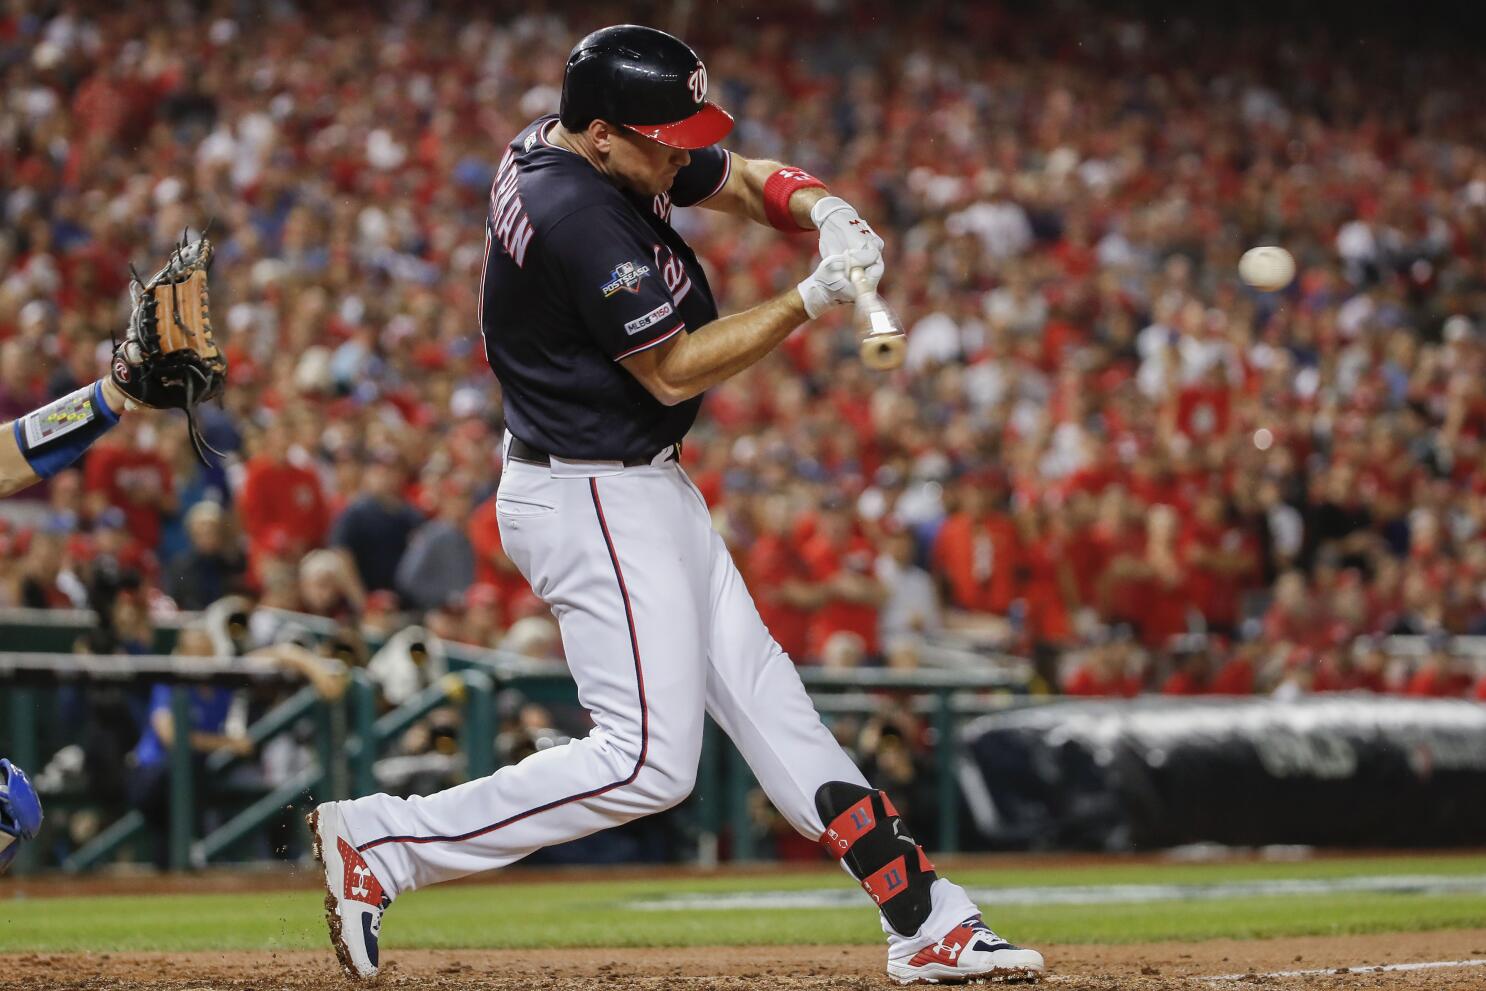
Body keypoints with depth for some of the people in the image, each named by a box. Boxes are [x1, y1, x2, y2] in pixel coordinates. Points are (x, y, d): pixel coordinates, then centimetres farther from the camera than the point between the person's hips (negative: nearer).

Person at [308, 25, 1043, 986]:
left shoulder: (586, 149, 3)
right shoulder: (579, 219, -26)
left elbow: (747, 179, 12)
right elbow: (674, 371, -20)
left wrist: (828, 213, -9)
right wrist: (812, 300, -19)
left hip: (641, 485, 11)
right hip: (595, 502, -11)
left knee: (760, 688, 12)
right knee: (648, 762, -10)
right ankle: (381, 842, -7)